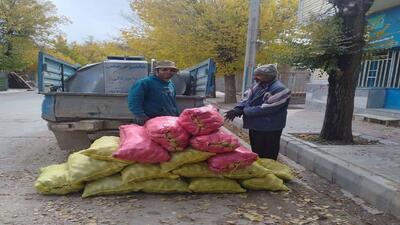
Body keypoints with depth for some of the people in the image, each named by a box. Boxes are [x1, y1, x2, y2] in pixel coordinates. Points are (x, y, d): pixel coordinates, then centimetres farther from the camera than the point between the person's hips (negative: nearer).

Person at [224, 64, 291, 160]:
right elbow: (247, 97, 8)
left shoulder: (279, 89, -24)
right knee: (256, 154, 25)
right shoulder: (258, 85, 5)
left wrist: (244, 111, -19)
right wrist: (237, 109, -13)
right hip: (255, 127, 9)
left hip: (269, 131, -9)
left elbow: (266, 109, -28)